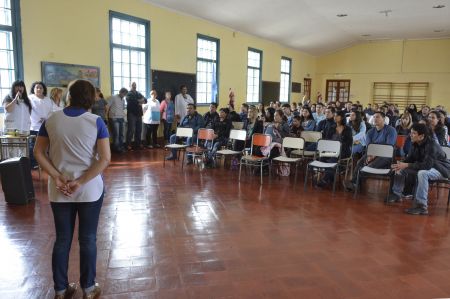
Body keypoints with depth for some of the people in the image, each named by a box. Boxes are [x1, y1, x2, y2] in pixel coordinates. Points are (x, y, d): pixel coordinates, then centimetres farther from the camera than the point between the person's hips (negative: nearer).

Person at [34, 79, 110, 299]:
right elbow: (105, 158, -17)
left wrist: (57, 177, -6)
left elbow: (38, 153, 0)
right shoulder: (96, 122, -10)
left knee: (62, 239, 14)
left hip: (59, 191, 3)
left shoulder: (51, 120, -1)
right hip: (90, 190, -2)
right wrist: (81, 182, -13)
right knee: (88, 239, 10)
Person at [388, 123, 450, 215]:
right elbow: (409, 159, -1)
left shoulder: (431, 146, -30)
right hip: (425, 167, 8)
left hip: (441, 169, -8)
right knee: (401, 169, -2)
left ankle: (421, 206, -34)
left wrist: (407, 165, -40)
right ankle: (397, 194, 9)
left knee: (422, 173, -39)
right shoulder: (415, 144, -6)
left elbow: (427, 165, -39)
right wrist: (401, 165, -23)